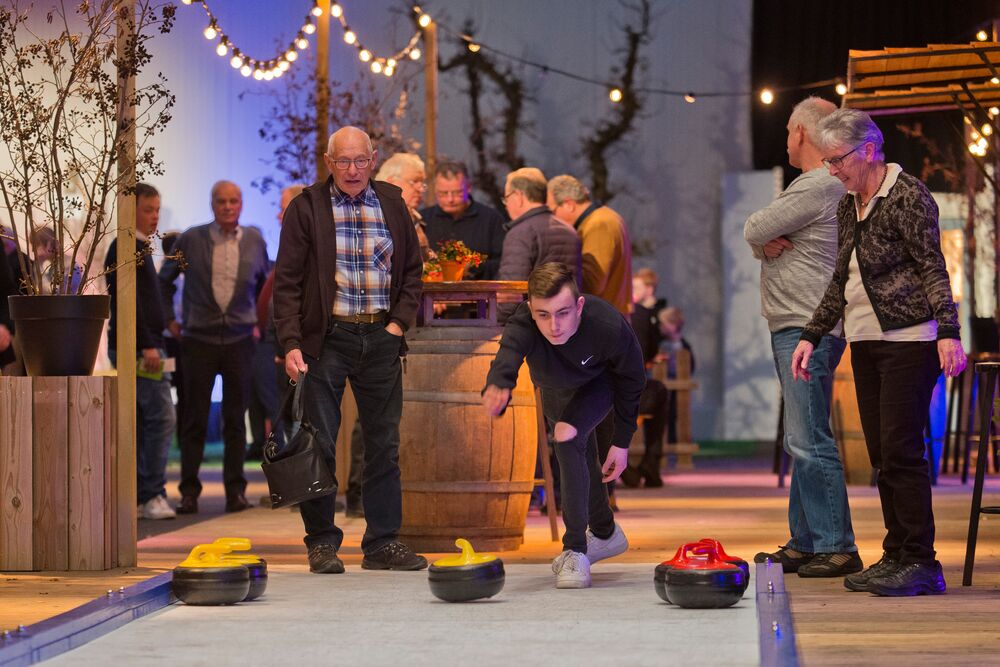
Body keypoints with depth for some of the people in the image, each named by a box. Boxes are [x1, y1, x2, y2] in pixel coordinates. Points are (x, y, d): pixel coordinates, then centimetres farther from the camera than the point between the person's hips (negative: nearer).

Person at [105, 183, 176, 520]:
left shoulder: (139, 248, 20)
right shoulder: (126, 248, -11)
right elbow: (129, 301, -18)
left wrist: (152, 341, 18)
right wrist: (147, 345, -22)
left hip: (141, 348, 10)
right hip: (138, 347, -10)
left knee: (138, 422, 10)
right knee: (162, 416, -13)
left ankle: (134, 497, 12)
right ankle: (152, 495, -14)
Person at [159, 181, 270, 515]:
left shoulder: (255, 240, 4)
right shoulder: (191, 240, -2)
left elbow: (263, 284, 19)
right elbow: (164, 279, 10)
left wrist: (258, 322, 13)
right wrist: (169, 320, 6)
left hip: (240, 339, 1)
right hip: (199, 338, -1)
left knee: (235, 419, 4)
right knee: (195, 418, 1)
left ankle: (235, 489, 11)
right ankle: (189, 491, 7)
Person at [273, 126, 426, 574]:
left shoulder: (392, 204, 10)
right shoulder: (307, 207, 0)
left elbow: (412, 270, 16)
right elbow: (287, 281, -3)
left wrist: (400, 322, 1)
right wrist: (291, 344, -12)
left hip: (381, 336, 3)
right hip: (328, 337, -3)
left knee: (384, 443, 5)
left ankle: (383, 541, 12)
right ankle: (322, 542, 8)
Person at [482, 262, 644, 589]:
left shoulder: (609, 326, -42)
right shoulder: (523, 325, -43)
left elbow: (630, 379, -22)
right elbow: (508, 354, -66)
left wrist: (622, 442, -15)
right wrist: (497, 387, -89)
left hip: (600, 382, -3)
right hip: (555, 387, 3)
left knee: (567, 437, -28)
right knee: (580, 461, 19)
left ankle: (575, 550, -20)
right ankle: (605, 533, 48)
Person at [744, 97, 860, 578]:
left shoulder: (817, 188, -13)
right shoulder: (825, 187, 21)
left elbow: (753, 230, -13)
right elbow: (757, 237, 18)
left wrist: (764, 238, 8)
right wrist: (769, 244, -4)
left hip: (808, 330, -11)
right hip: (793, 327, 11)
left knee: (809, 441, -13)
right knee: (801, 442, 13)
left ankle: (837, 547, -14)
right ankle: (805, 544, 17)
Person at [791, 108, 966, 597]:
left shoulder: (908, 196, -8)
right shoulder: (847, 207, 16)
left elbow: (932, 268, -13)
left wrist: (947, 331, -23)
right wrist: (811, 336, 17)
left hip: (908, 340, -8)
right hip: (865, 342, 8)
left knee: (900, 450, -11)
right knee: (881, 454, 6)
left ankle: (919, 562, -7)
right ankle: (896, 556, 10)